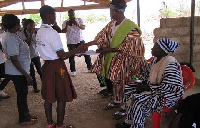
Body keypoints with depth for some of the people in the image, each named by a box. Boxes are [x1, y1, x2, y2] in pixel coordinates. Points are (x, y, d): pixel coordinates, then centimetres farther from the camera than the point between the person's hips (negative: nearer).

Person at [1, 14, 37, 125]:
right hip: (18, 72, -10)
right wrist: (27, 75, -24)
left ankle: (26, 114, 37)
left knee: (23, 93, 21)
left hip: (19, 71, 10)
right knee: (22, 94, 5)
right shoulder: (11, 39, -24)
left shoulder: (10, 36, 7)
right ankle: (23, 119, 21)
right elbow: (14, 59, -27)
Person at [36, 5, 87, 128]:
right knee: (61, 98, 4)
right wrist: (78, 49, -11)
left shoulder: (39, 32, 8)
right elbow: (63, 56, -21)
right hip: (57, 67, -8)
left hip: (47, 66, 9)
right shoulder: (52, 33, -20)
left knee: (48, 97, 15)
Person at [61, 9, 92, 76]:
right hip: (70, 42, 0)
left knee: (86, 53, 2)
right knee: (71, 56, 1)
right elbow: (63, 31, -6)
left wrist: (78, 24, -31)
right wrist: (67, 26, -25)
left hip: (80, 40, 1)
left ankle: (90, 67, 16)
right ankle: (73, 70, 11)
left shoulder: (79, 20, 4)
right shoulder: (65, 22, 4)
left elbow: (83, 27, -11)